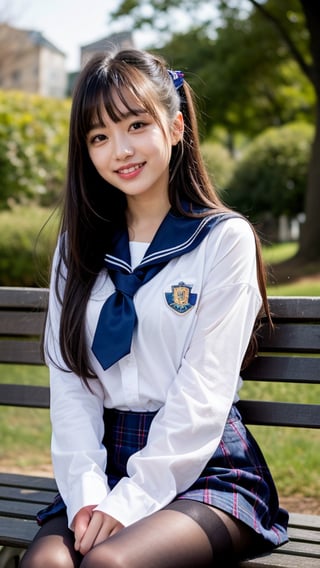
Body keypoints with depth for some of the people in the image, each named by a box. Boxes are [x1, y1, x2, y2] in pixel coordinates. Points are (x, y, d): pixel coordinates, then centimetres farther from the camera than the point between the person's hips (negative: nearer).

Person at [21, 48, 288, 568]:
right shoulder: (80, 246, 14)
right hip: (105, 462, 4)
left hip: (205, 470, -3)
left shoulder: (224, 238, 0)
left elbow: (203, 395, -8)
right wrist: (87, 495, -10)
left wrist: (129, 503, -15)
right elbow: (68, 384, 5)